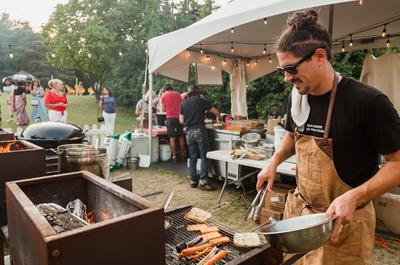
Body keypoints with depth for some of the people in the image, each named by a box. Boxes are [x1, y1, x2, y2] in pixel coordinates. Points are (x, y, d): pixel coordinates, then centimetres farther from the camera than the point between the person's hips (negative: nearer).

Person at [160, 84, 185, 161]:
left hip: (170, 118, -2)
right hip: (179, 117, 3)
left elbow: (164, 109, 5)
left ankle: (174, 156, -1)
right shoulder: (178, 94, 12)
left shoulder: (163, 96, 5)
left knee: (172, 137, 0)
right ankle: (182, 154, 18)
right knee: (180, 136, 12)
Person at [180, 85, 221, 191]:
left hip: (189, 132, 4)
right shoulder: (201, 101, 0)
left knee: (192, 157, 11)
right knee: (204, 156, -1)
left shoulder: (183, 104, 9)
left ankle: (193, 180, 16)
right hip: (200, 130, -4)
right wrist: (219, 118, 21)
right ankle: (203, 181, -4)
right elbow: (216, 112, 0)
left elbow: (181, 121, 6)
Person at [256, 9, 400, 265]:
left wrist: (353, 196, -26)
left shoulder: (368, 102, -20)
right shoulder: (297, 97, -2)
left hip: (343, 221, -5)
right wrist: (274, 161, -1)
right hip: (298, 207, 6)